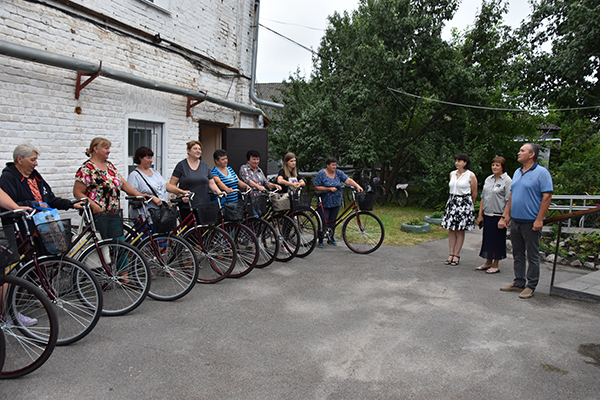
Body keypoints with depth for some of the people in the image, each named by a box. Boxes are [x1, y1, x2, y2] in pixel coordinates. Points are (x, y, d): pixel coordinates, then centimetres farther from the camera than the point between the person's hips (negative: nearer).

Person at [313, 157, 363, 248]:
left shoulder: (338, 173, 3)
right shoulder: (321, 174, -8)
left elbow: (348, 180, -7)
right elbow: (316, 188, -10)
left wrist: (357, 186, -24)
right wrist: (329, 189, -17)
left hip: (336, 203, 4)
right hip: (324, 203, -4)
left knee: (332, 221, 11)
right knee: (323, 222, -4)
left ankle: (331, 238, 26)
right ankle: (320, 241, 8)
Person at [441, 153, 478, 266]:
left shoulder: (471, 176, -4)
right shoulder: (452, 174, 11)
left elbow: (474, 193, 3)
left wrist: (468, 205, 11)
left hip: (464, 203, -5)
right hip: (452, 202, 5)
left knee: (460, 230, 0)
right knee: (451, 230, 3)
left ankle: (457, 255, 6)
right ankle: (451, 254, 8)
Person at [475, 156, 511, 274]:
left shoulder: (507, 180, -8)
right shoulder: (488, 179, 11)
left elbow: (508, 201, -12)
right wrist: (480, 214, 11)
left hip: (498, 216, -6)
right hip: (487, 215, 6)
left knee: (497, 239, 2)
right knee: (487, 238, 12)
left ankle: (495, 265, 14)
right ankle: (488, 262, 25)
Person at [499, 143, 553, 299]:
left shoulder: (541, 173, -9)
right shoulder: (517, 172, 14)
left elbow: (547, 197, -14)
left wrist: (539, 220, -19)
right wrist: (506, 216, 14)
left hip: (531, 222, -7)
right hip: (515, 221, 8)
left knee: (532, 256, 3)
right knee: (517, 255, 14)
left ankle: (530, 286, 12)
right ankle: (518, 283, 24)